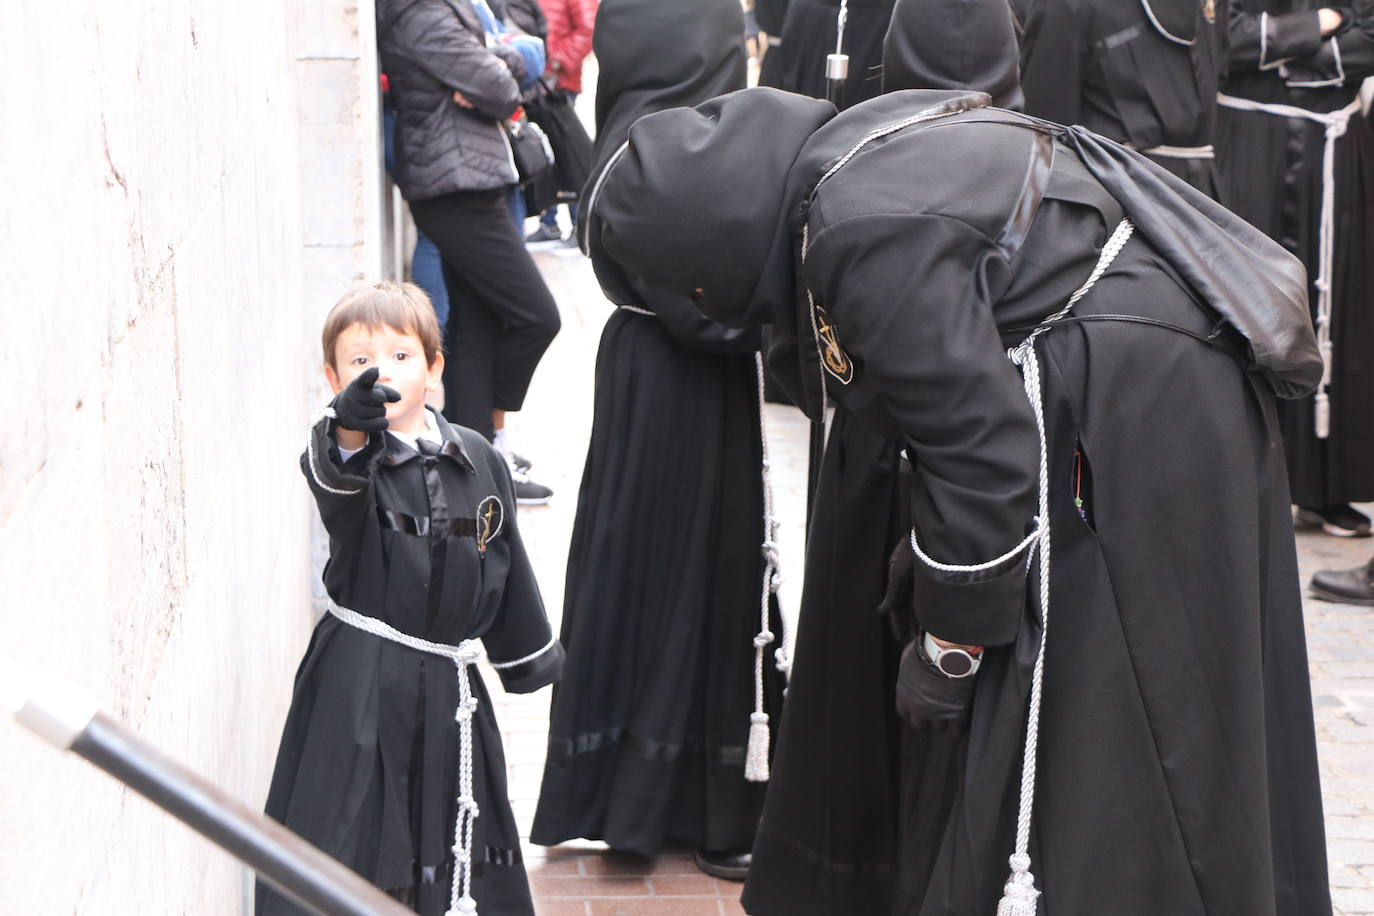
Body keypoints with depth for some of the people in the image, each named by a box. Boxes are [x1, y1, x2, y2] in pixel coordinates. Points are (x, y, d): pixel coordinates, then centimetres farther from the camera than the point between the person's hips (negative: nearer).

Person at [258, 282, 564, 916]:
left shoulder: (478, 461, 3)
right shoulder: (348, 457, -11)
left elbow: (505, 565, 13)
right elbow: (335, 476, -37)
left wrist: (528, 660, 19)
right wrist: (350, 431, -59)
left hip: (450, 682, 4)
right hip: (359, 682, -4)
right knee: (354, 825, -4)